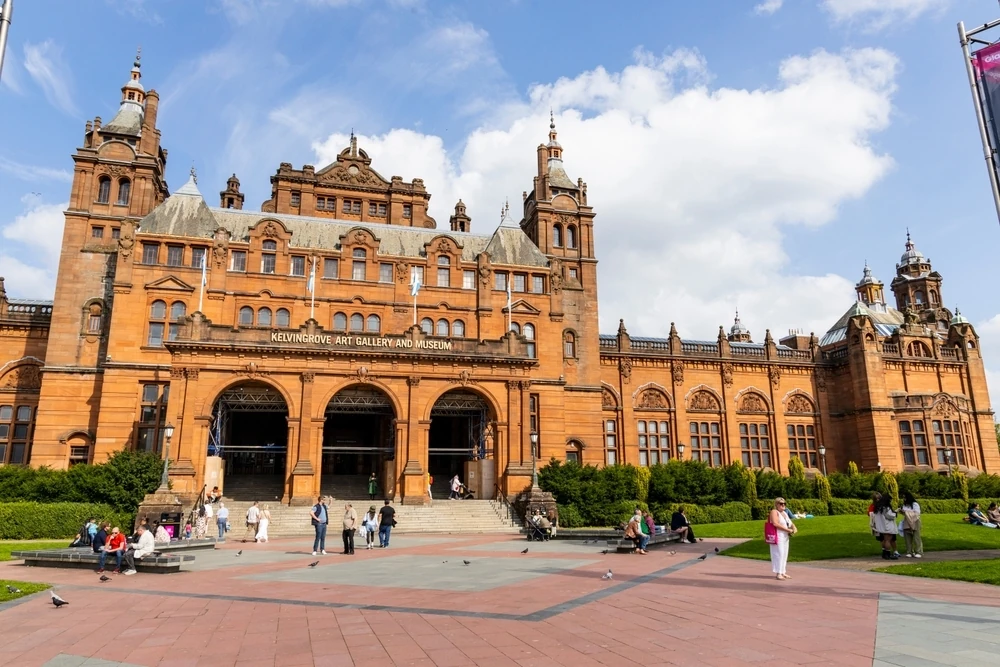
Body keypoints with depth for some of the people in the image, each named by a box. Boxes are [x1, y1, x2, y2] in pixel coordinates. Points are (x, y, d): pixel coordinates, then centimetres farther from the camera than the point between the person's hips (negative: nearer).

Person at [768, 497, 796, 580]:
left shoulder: (784, 513, 18)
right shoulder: (774, 512, -9)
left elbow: (790, 523, 21)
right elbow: (775, 523, -22)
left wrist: (794, 527, -2)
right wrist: (787, 529, -20)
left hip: (785, 537, 9)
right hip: (777, 537, -9)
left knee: (784, 554, 9)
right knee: (779, 554, -11)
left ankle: (782, 572, 15)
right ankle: (778, 573, -10)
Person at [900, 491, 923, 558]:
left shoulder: (915, 504, -8)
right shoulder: (905, 505, 11)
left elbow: (917, 513, -15)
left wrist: (906, 512, -19)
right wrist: (901, 511, 0)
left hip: (914, 523, -6)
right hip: (907, 523, 6)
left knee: (916, 538, -4)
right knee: (907, 538, 3)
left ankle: (918, 552, 3)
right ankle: (909, 552, 7)